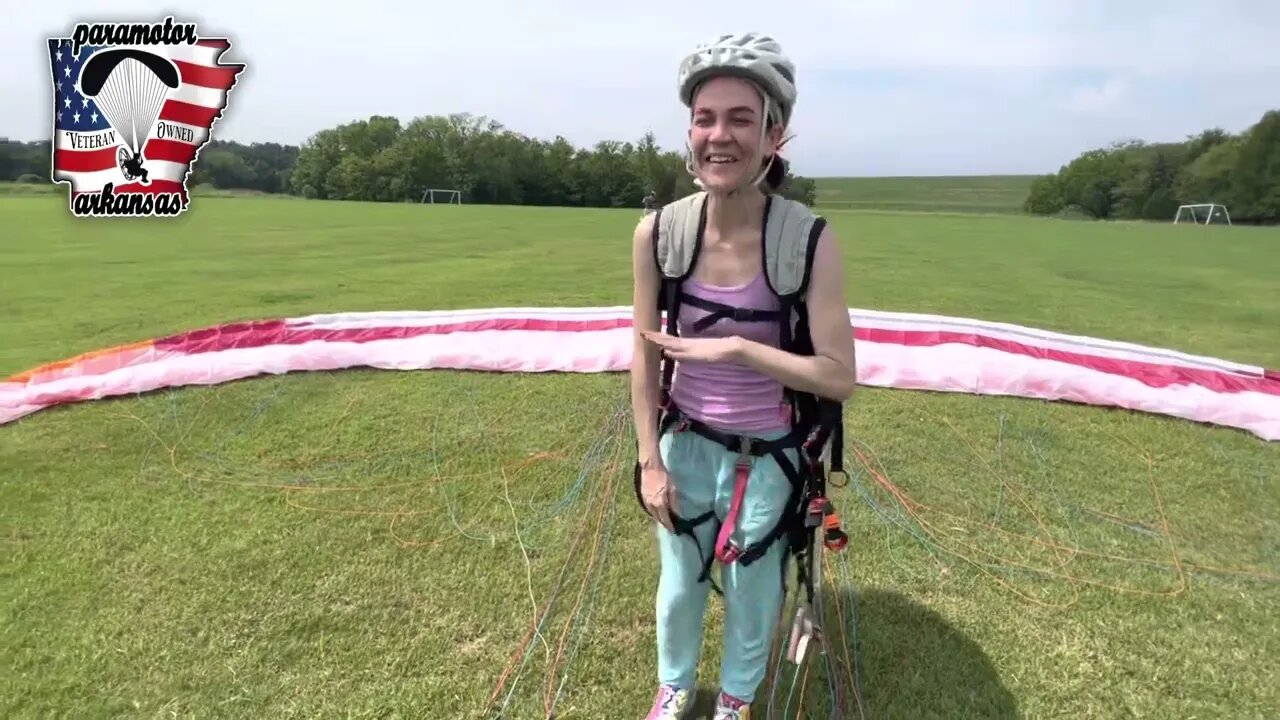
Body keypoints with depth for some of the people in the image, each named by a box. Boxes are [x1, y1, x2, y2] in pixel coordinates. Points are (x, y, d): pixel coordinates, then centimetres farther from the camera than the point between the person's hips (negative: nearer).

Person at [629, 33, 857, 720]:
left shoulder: (811, 241, -22)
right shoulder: (658, 232, -15)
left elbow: (840, 378, -19)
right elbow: (645, 358, -5)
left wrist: (733, 347, -28)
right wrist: (650, 462, -2)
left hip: (767, 453, -2)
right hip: (685, 444, 2)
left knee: (752, 589, 19)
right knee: (679, 583, 22)